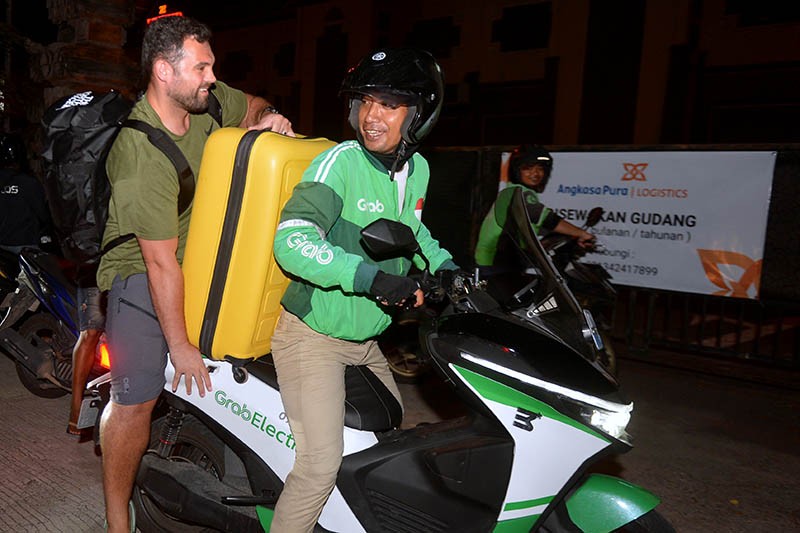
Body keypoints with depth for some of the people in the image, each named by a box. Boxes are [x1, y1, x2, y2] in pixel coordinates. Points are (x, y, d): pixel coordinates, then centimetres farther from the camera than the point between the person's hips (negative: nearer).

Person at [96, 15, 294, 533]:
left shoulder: (206, 102, -6)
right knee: (136, 403, -5)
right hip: (142, 277, -8)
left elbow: (252, 104, 17)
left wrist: (268, 118, -9)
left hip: (203, 257, 8)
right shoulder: (140, 155, -27)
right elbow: (161, 262, -24)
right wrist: (180, 345, -18)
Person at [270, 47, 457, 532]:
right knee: (321, 465, -14)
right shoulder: (341, 162, -20)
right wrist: (369, 277, -41)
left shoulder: (418, 169, 2)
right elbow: (292, 241, -32)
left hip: (366, 340, 8)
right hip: (313, 335, -7)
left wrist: (448, 267, 10)